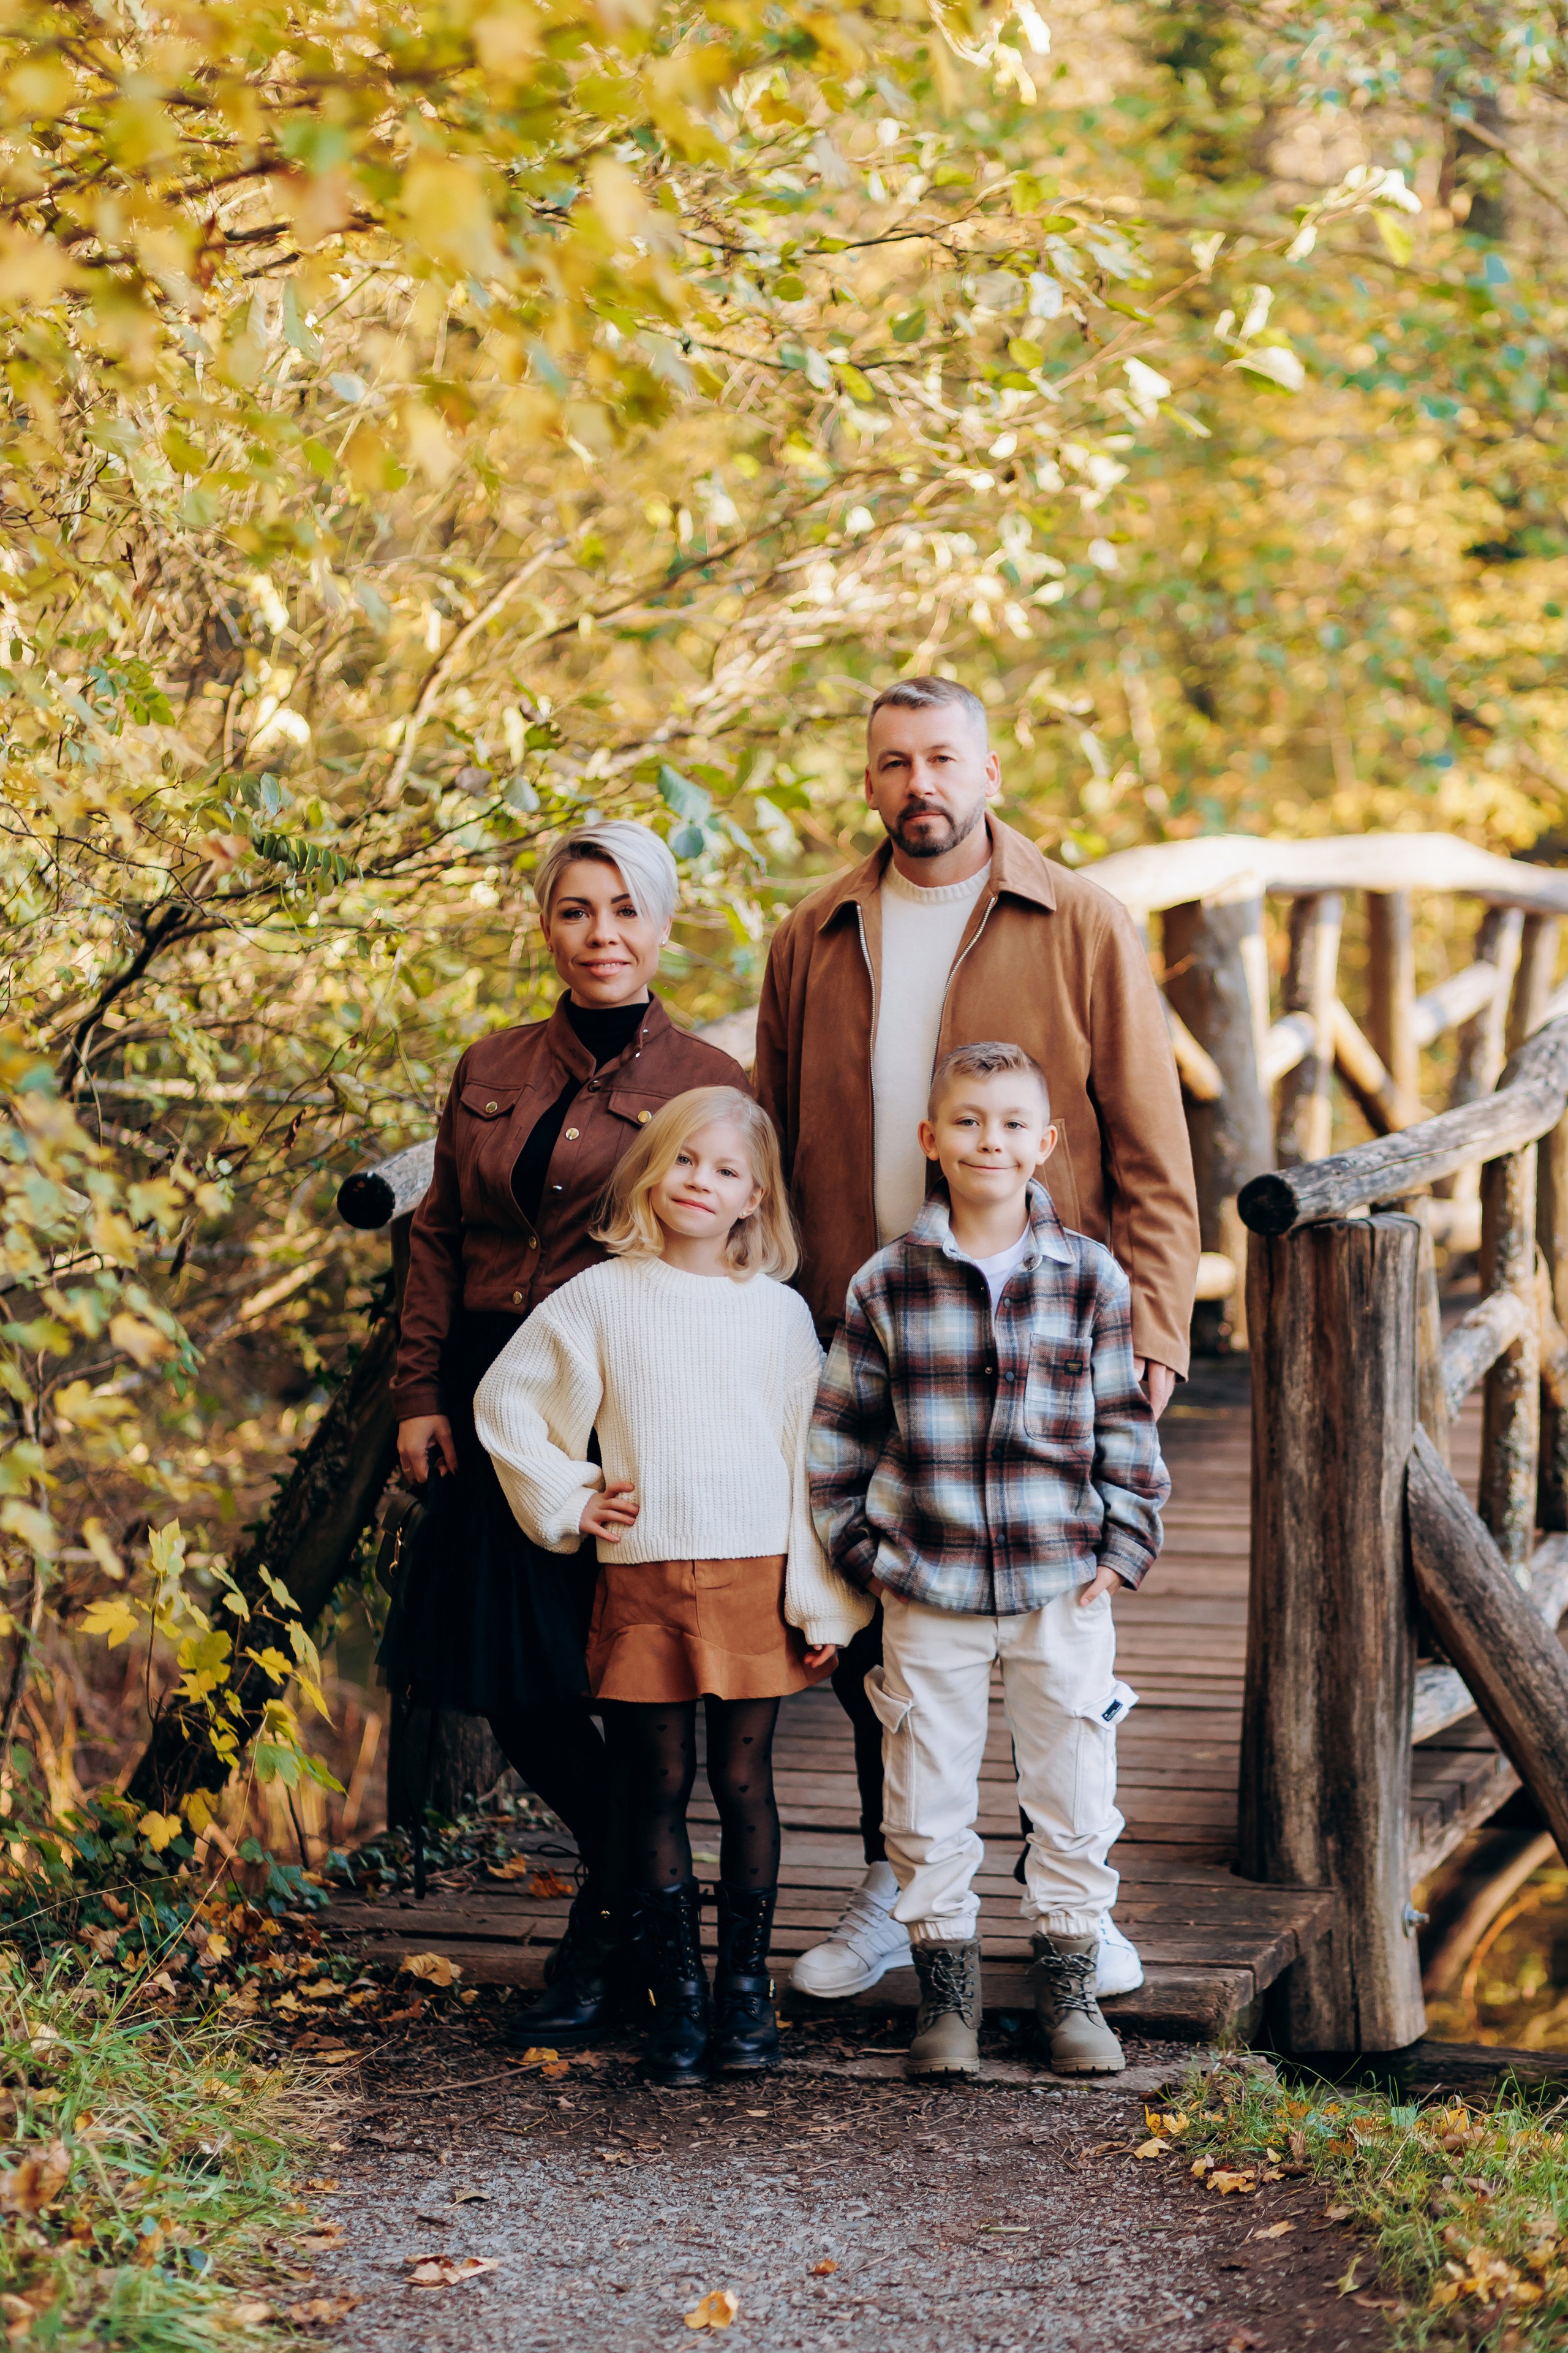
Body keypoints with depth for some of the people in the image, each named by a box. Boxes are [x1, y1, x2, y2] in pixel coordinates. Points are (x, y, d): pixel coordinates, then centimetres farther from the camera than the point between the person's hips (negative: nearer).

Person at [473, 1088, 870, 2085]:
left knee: (745, 1783, 4)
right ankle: (679, 1993, 11)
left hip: (754, 1581, 0)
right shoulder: (600, 1301, 3)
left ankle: (747, 1984, 14)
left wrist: (822, 1598, 1)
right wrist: (567, 1498, 3)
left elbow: (811, 1458, 5)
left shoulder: (780, 1312, 5)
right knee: (660, 1790, 4)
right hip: (642, 1583, 0)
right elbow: (506, 1401, 11)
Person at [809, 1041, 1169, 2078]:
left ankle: (1070, 1981, 21)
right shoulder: (886, 1284, -1)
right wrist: (859, 1547, 2)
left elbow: (1126, 1421, 5)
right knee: (928, 1797, 6)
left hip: (1062, 1582, 0)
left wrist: (1122, 1546, 0)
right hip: (928, 1588, 0)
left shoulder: (1091, 1277, -1)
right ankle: (946, 1983, 20)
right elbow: (844, 1427, 6)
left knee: (1075, 1788, 7)